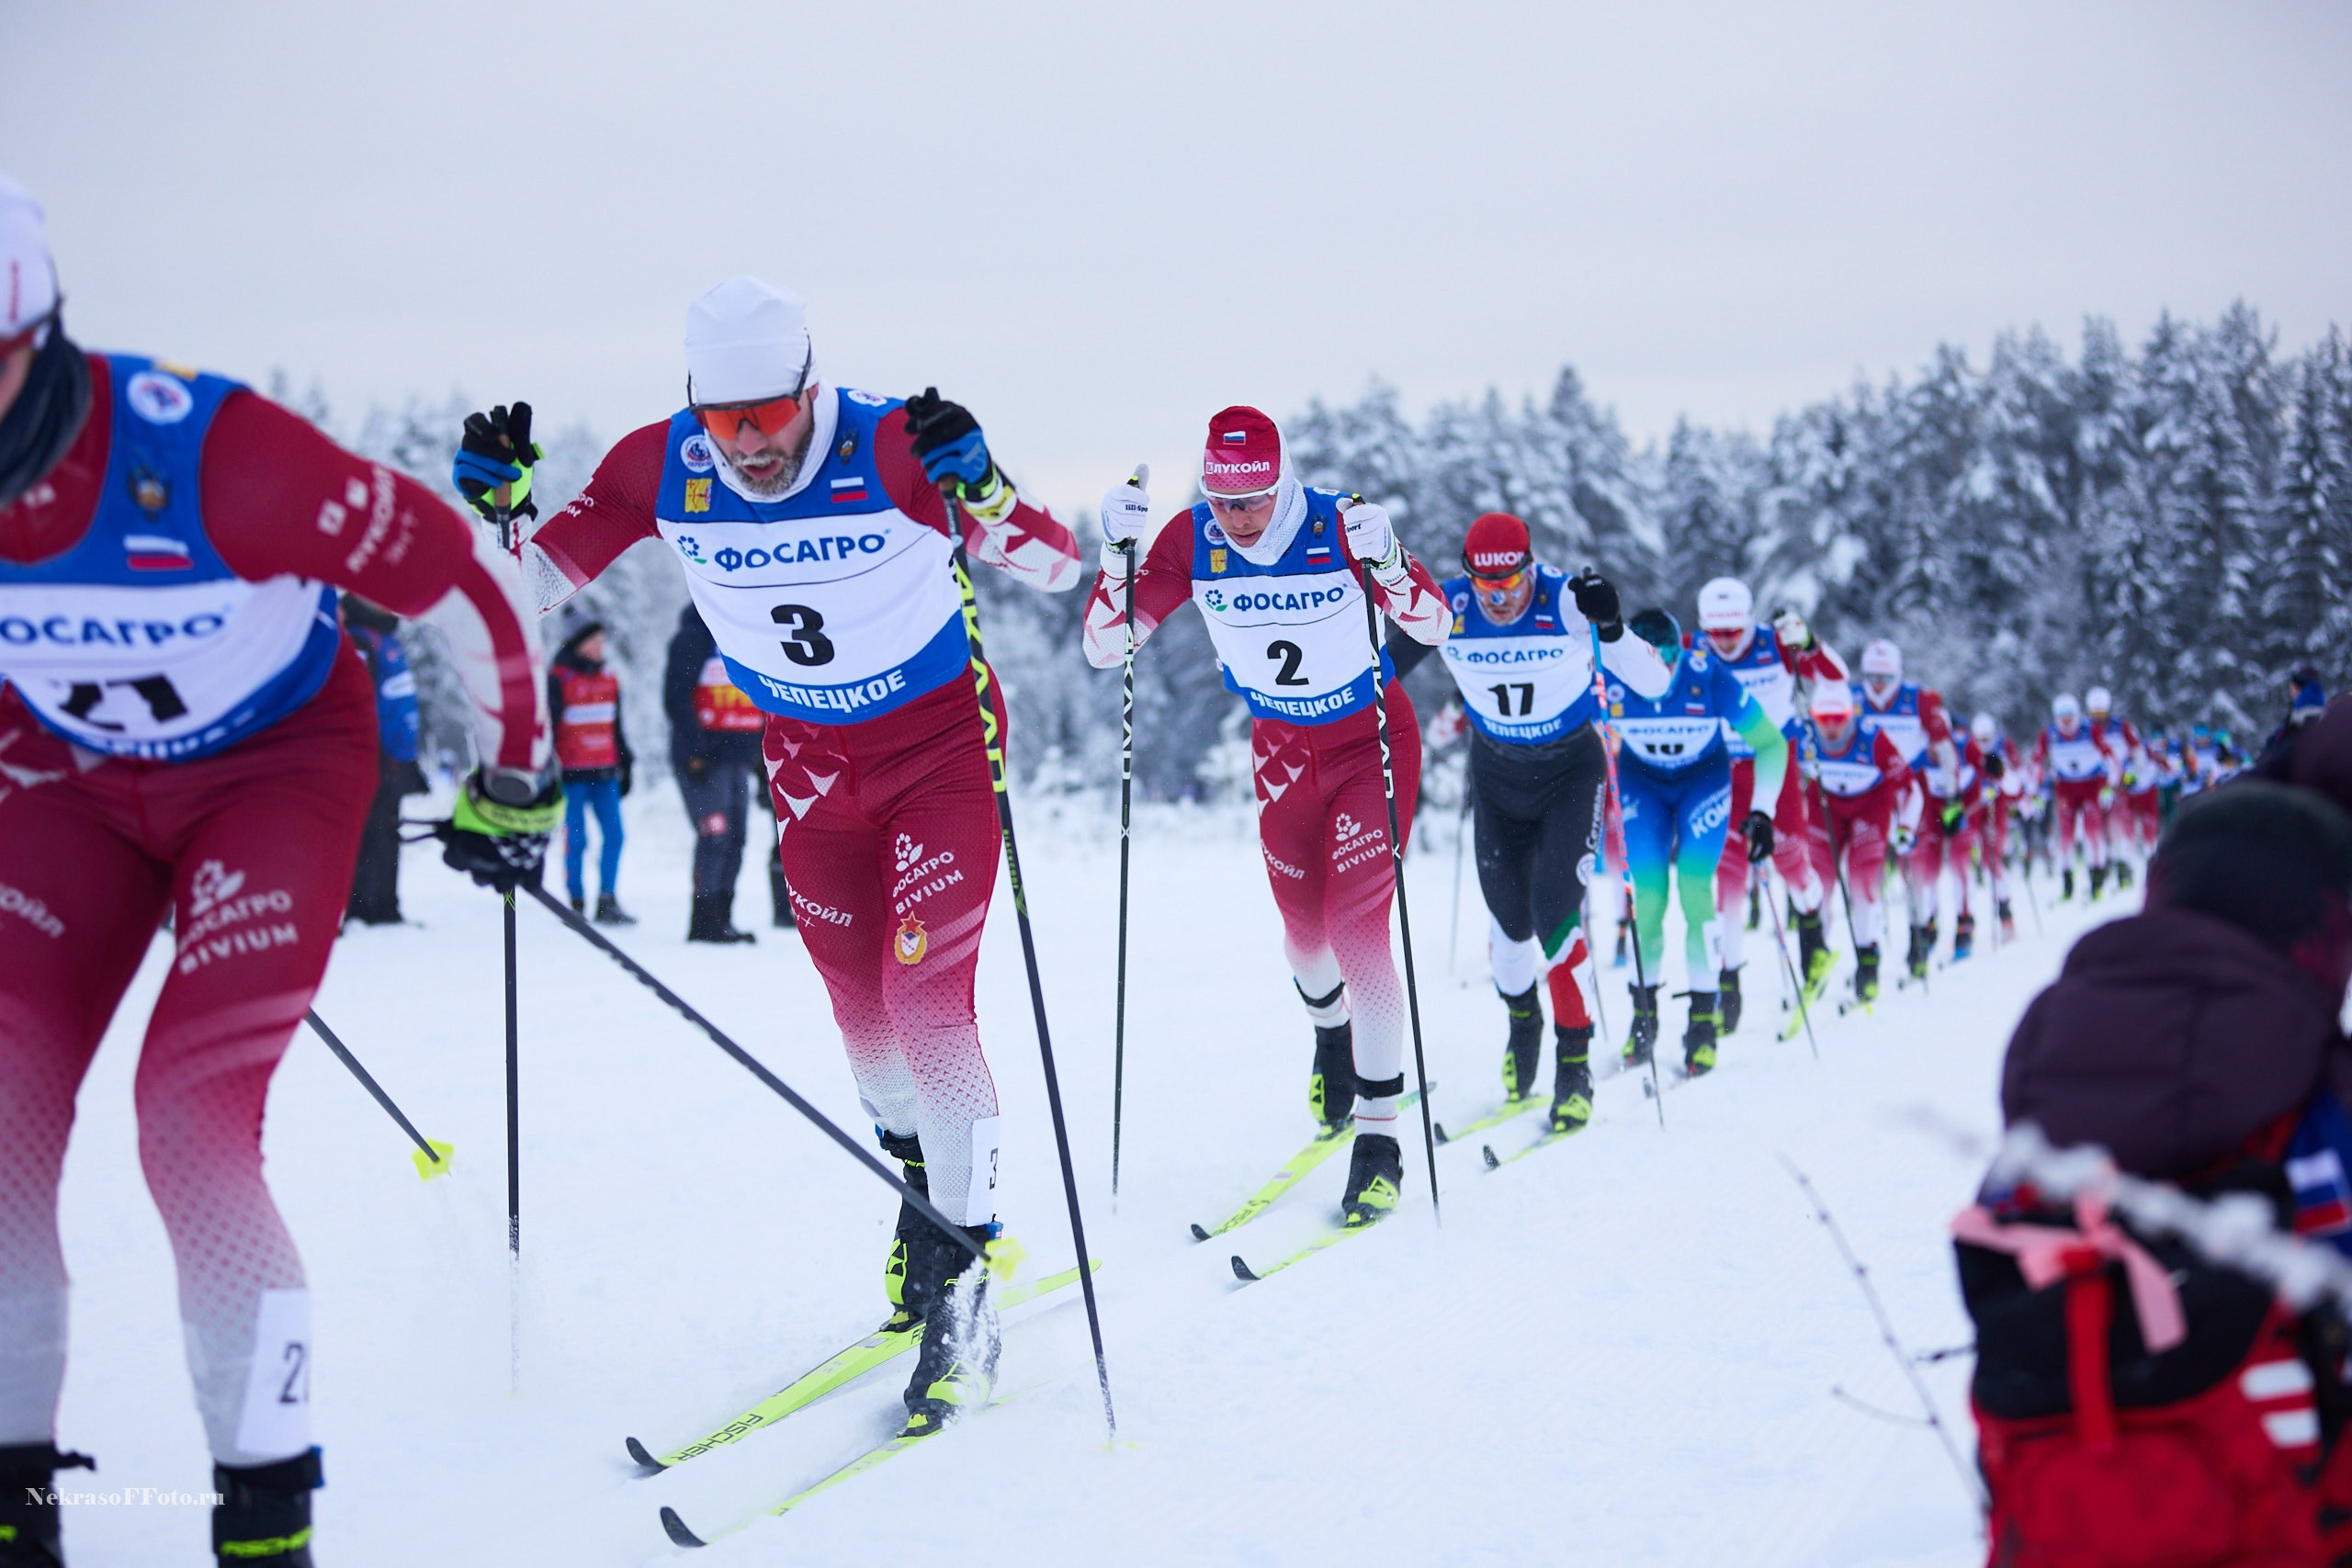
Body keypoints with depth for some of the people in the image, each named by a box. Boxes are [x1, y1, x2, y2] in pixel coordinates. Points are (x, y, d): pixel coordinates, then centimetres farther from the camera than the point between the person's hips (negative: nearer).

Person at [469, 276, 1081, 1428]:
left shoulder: (892, 446, -26)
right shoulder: (660, 468, -16)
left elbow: (1057, 568, -24)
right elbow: (545, 580, -6)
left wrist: (978, 490, -43)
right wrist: (509, 505, -26)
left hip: (941, 740, -4)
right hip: (811, 760, 4)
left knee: (924, 997, -14)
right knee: (859, 1006, 11)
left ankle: (966, 1273, -6)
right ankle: (921, 1173, 37)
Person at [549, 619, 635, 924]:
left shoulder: (609, 680, 13)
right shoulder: (557, 679, -4)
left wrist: (625, 764, 21)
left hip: (604, 773, 5)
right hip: (572, 773, -5)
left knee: (614, 836, -1)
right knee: (576, 839, -4)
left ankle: (608, 901, 5)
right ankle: (577, 904, 4)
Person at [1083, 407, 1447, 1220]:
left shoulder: (1337, 525, -25)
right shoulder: (1191, 540, -17)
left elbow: (1434, 626, -23)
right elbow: (1105, 646, -16)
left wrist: (1385, 559, -41)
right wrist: (1118, 553, -32)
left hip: (1372, 741, -4)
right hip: (1283, 749, 4)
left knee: (1359, 926, -15)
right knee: (1304, 929, 14)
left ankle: (1379, 1133, -8)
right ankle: (1331, 1033, 50)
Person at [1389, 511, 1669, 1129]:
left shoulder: (1567, 601, -25)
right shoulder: (1446, 608, -18)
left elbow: (1654, 684, -27)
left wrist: (1610, 627, -42)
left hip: (1572, 771, -3)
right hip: (1497, 774, 3)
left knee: (1556, 909, -16)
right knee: (1508, 918, 8)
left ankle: (1575, 1061, -6)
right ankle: (1522, 1022, 39)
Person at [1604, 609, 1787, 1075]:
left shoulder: (1712, 679, -30)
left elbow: (1771, 745, -16)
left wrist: (1762, 812, -21)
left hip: (1704, 778, -1)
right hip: (1641, 781, 1)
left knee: (1695, 888, -16)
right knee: (1648, 896, -9)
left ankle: (1704, 1017, -5)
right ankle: (1644, 1009, 11)